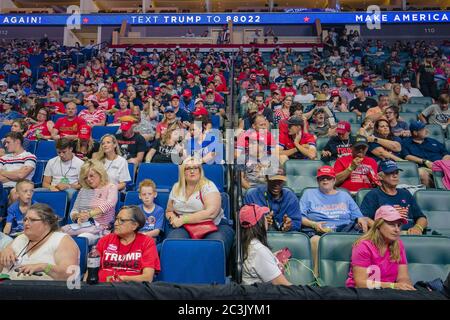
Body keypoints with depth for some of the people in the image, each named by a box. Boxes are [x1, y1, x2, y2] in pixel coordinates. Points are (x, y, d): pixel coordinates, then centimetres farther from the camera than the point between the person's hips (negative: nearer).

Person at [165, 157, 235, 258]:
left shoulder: (208, 186, -2)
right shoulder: (176, 188, 13)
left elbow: (211, 213, -16)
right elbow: (169, 211, 24)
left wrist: (183, 219, -16)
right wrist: (174, 219, -1)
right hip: (183, 228, 3)